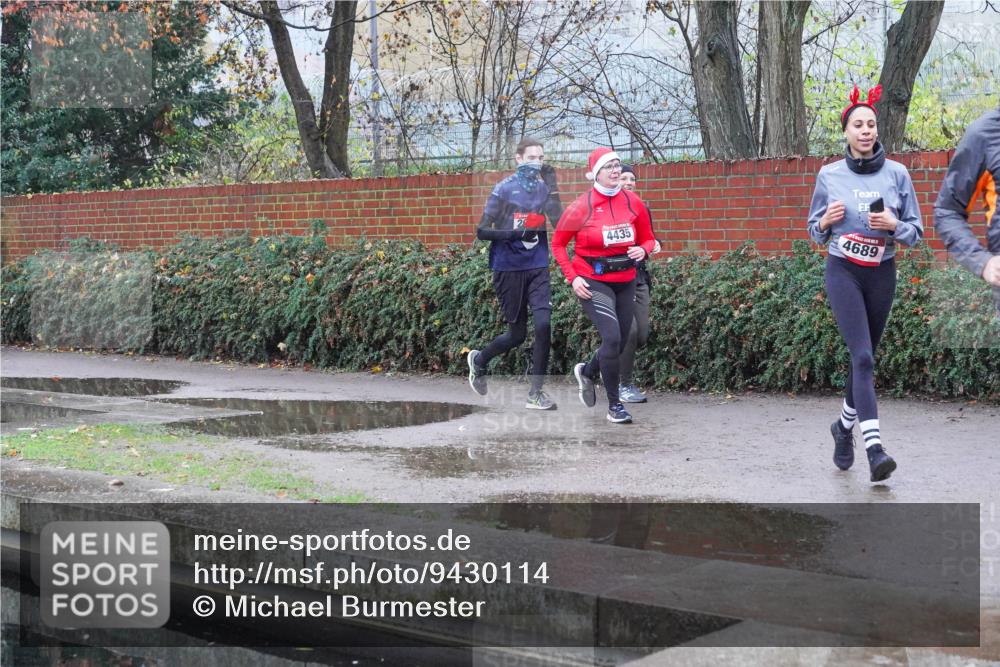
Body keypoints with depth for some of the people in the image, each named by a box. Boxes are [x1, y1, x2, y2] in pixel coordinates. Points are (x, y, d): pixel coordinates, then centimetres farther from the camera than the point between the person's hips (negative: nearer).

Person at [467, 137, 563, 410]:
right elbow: (482, 232, -8)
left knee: (544, 324, -13)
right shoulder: (504, 190, -7)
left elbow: (559, 221, -9)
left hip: (537, 268, 3)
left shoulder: (543, 188, 4)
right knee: (517, 334, 6)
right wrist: (516, 233, -21)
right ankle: (478, 360, 36)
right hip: (509, 269, -3)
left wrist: (552, 185, -15)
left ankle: (535, 393, -1)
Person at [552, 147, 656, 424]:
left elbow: (647, 238, 12)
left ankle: (586, 372, 43)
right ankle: (614, 405, -5)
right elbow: (558, 243, 1)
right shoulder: (582, 206, -8)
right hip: (593, 282, -5)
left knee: (619, 343, 10)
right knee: (612, 337, -19)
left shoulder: (633, 202, 2)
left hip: (625, 282, 5)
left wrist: (643, 250, -12)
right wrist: (572, 277, -9)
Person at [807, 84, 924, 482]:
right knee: (862, 356, -16)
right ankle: (874, 447, -24)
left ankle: (845, 424, 36)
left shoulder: (897, 173, 0)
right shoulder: (829, 175, 0)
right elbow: (814, 231, 10)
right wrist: (826, 221, -12)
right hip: (843, 271, -2)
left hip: (882, 274, 2)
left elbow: (916, 231, 3)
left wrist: (894, 225, -17)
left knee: (865, 356, 12)